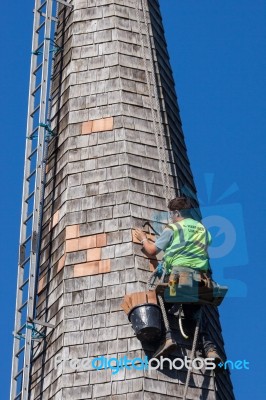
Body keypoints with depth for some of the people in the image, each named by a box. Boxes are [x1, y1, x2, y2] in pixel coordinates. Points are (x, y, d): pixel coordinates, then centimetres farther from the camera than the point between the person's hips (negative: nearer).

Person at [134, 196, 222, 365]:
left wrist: (143, 239, 28)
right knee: (195, 311, 10)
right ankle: (209, 347, -6)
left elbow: (152, 250, 9)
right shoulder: (202, 228, 20)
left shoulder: (172, 229, 6)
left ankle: (168, 337, -24)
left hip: (178, 271, -5)